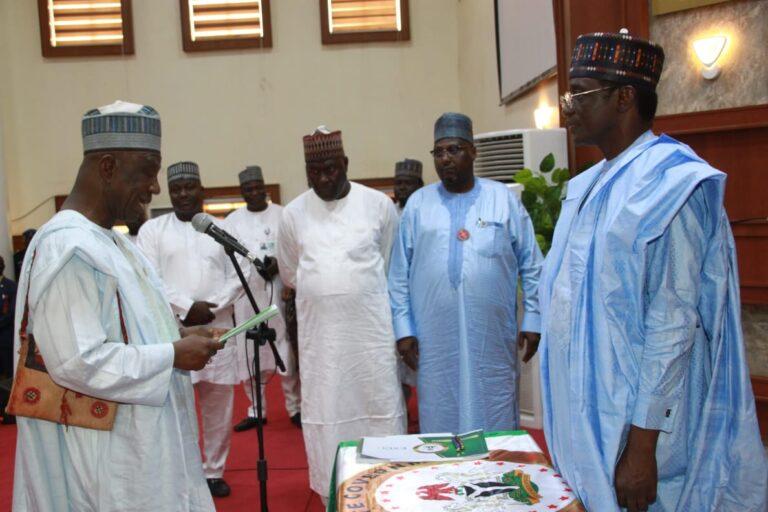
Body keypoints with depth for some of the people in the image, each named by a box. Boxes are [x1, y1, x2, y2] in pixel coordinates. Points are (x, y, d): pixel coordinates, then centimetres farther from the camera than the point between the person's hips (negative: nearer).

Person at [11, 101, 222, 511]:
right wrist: (173, 356, -20)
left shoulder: (106, 240, 9)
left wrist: (174, 337, 2)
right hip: (100, 455, -9)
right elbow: (77, 362, -28)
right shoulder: (68, 249, -22)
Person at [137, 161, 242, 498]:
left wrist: (210, 308, -10)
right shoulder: (152, 229, 6)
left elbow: (237, 277, 5)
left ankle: (214, 471, 22)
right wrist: (187, 307, -14)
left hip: (216, 329, 2)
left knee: (218, 404, 8)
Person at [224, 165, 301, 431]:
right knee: (249, 353, 6)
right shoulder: (232, 220, 7)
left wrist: (280, 264, -17)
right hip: (246, 294, 2)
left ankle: (295, 407, 13)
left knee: (287, 350, 0)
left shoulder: (282, 215, 4)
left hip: (280, 291, -2)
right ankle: (256, 410, 19)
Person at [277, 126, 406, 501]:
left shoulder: (378, 204, -2)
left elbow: (392, 264, 9)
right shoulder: (293, 213, 3)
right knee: (327, 416, 6)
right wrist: (322, 290, 11)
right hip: (320, 334, 2)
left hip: (372, 330, -1)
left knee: (381, 409, 5)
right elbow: (290, 274, 16)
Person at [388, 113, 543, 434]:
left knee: (495, 424, 9)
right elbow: (400, 274, 5)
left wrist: (532, 320, 2)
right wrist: (403, 328, 1)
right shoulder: (418, 203, 6)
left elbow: (531, 266, 5)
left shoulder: (503, 198, 4)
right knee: (440, 423, 9)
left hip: (492, 338, 0)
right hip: (436, 340, 1)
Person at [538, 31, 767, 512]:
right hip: (588, 420, 8)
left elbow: (673, 323, -19)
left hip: (631, 425, -8)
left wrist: (642, 445, -21)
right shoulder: (589, 187, 10)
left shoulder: (666, 187, -15)